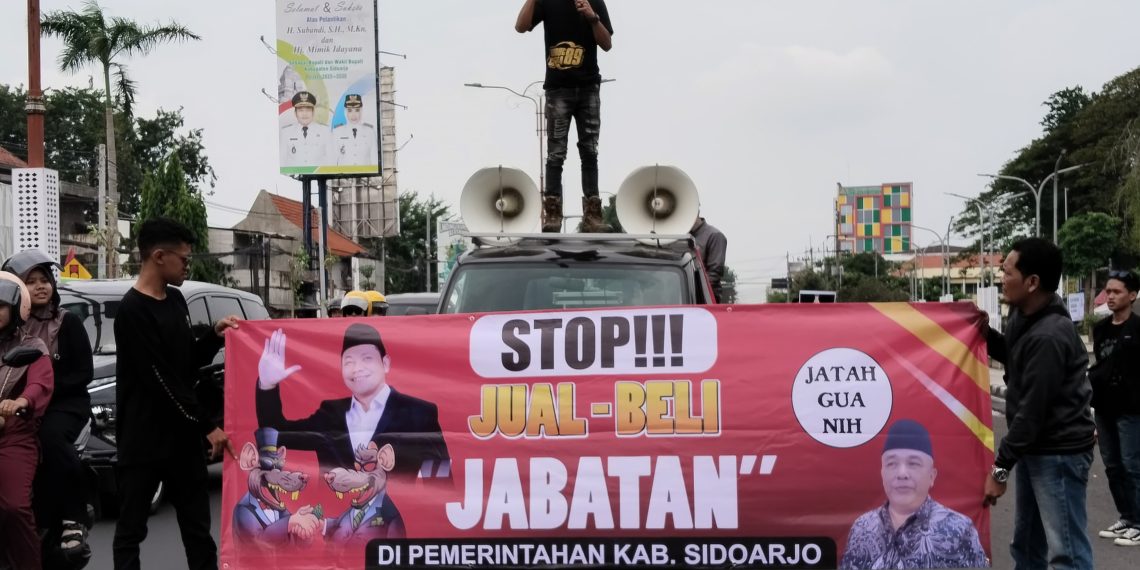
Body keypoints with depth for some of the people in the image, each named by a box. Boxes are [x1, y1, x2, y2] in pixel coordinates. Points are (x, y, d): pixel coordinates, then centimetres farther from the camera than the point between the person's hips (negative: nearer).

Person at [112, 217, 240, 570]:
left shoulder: (176, 300, 10)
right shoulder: (132, 310, -15)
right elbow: (161, 379, -18)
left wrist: (215, 337, -1)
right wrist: (207, 426, -16)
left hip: (183, 435, 8)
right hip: (143, 440, -8)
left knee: (198, 528, 11)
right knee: (131, 529, 3)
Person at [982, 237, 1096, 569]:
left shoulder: (1048, 337, -25)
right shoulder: (1025, 315, 5)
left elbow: (1032, 411, -23)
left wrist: (1000, 467, -17)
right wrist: (986, 334, 4)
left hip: (1059, 452, -10)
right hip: (1034, 448, 10)